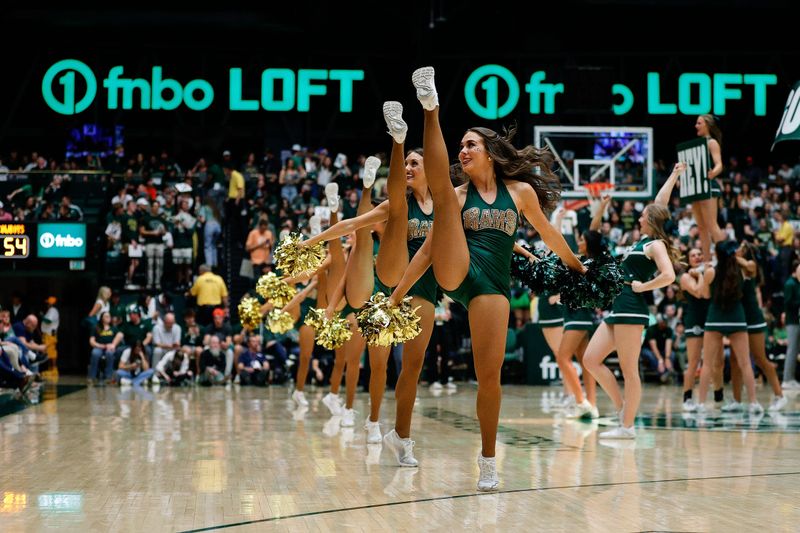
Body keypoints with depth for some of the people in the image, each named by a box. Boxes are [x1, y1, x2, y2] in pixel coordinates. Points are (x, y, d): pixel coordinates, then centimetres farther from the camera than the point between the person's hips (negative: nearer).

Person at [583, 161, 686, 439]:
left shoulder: (655, 245, -6)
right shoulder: (646, 240, 18)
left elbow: (669, 276, -21)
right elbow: (659, 204, 28)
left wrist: (641, 286, -13)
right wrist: (674, 175, 32)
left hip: (631, 309, -10)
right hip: (618, 309, 10)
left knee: (629, 370, -6)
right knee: (590, 359, 5)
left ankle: (627, 426, -2)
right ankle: (622, 408, 10)